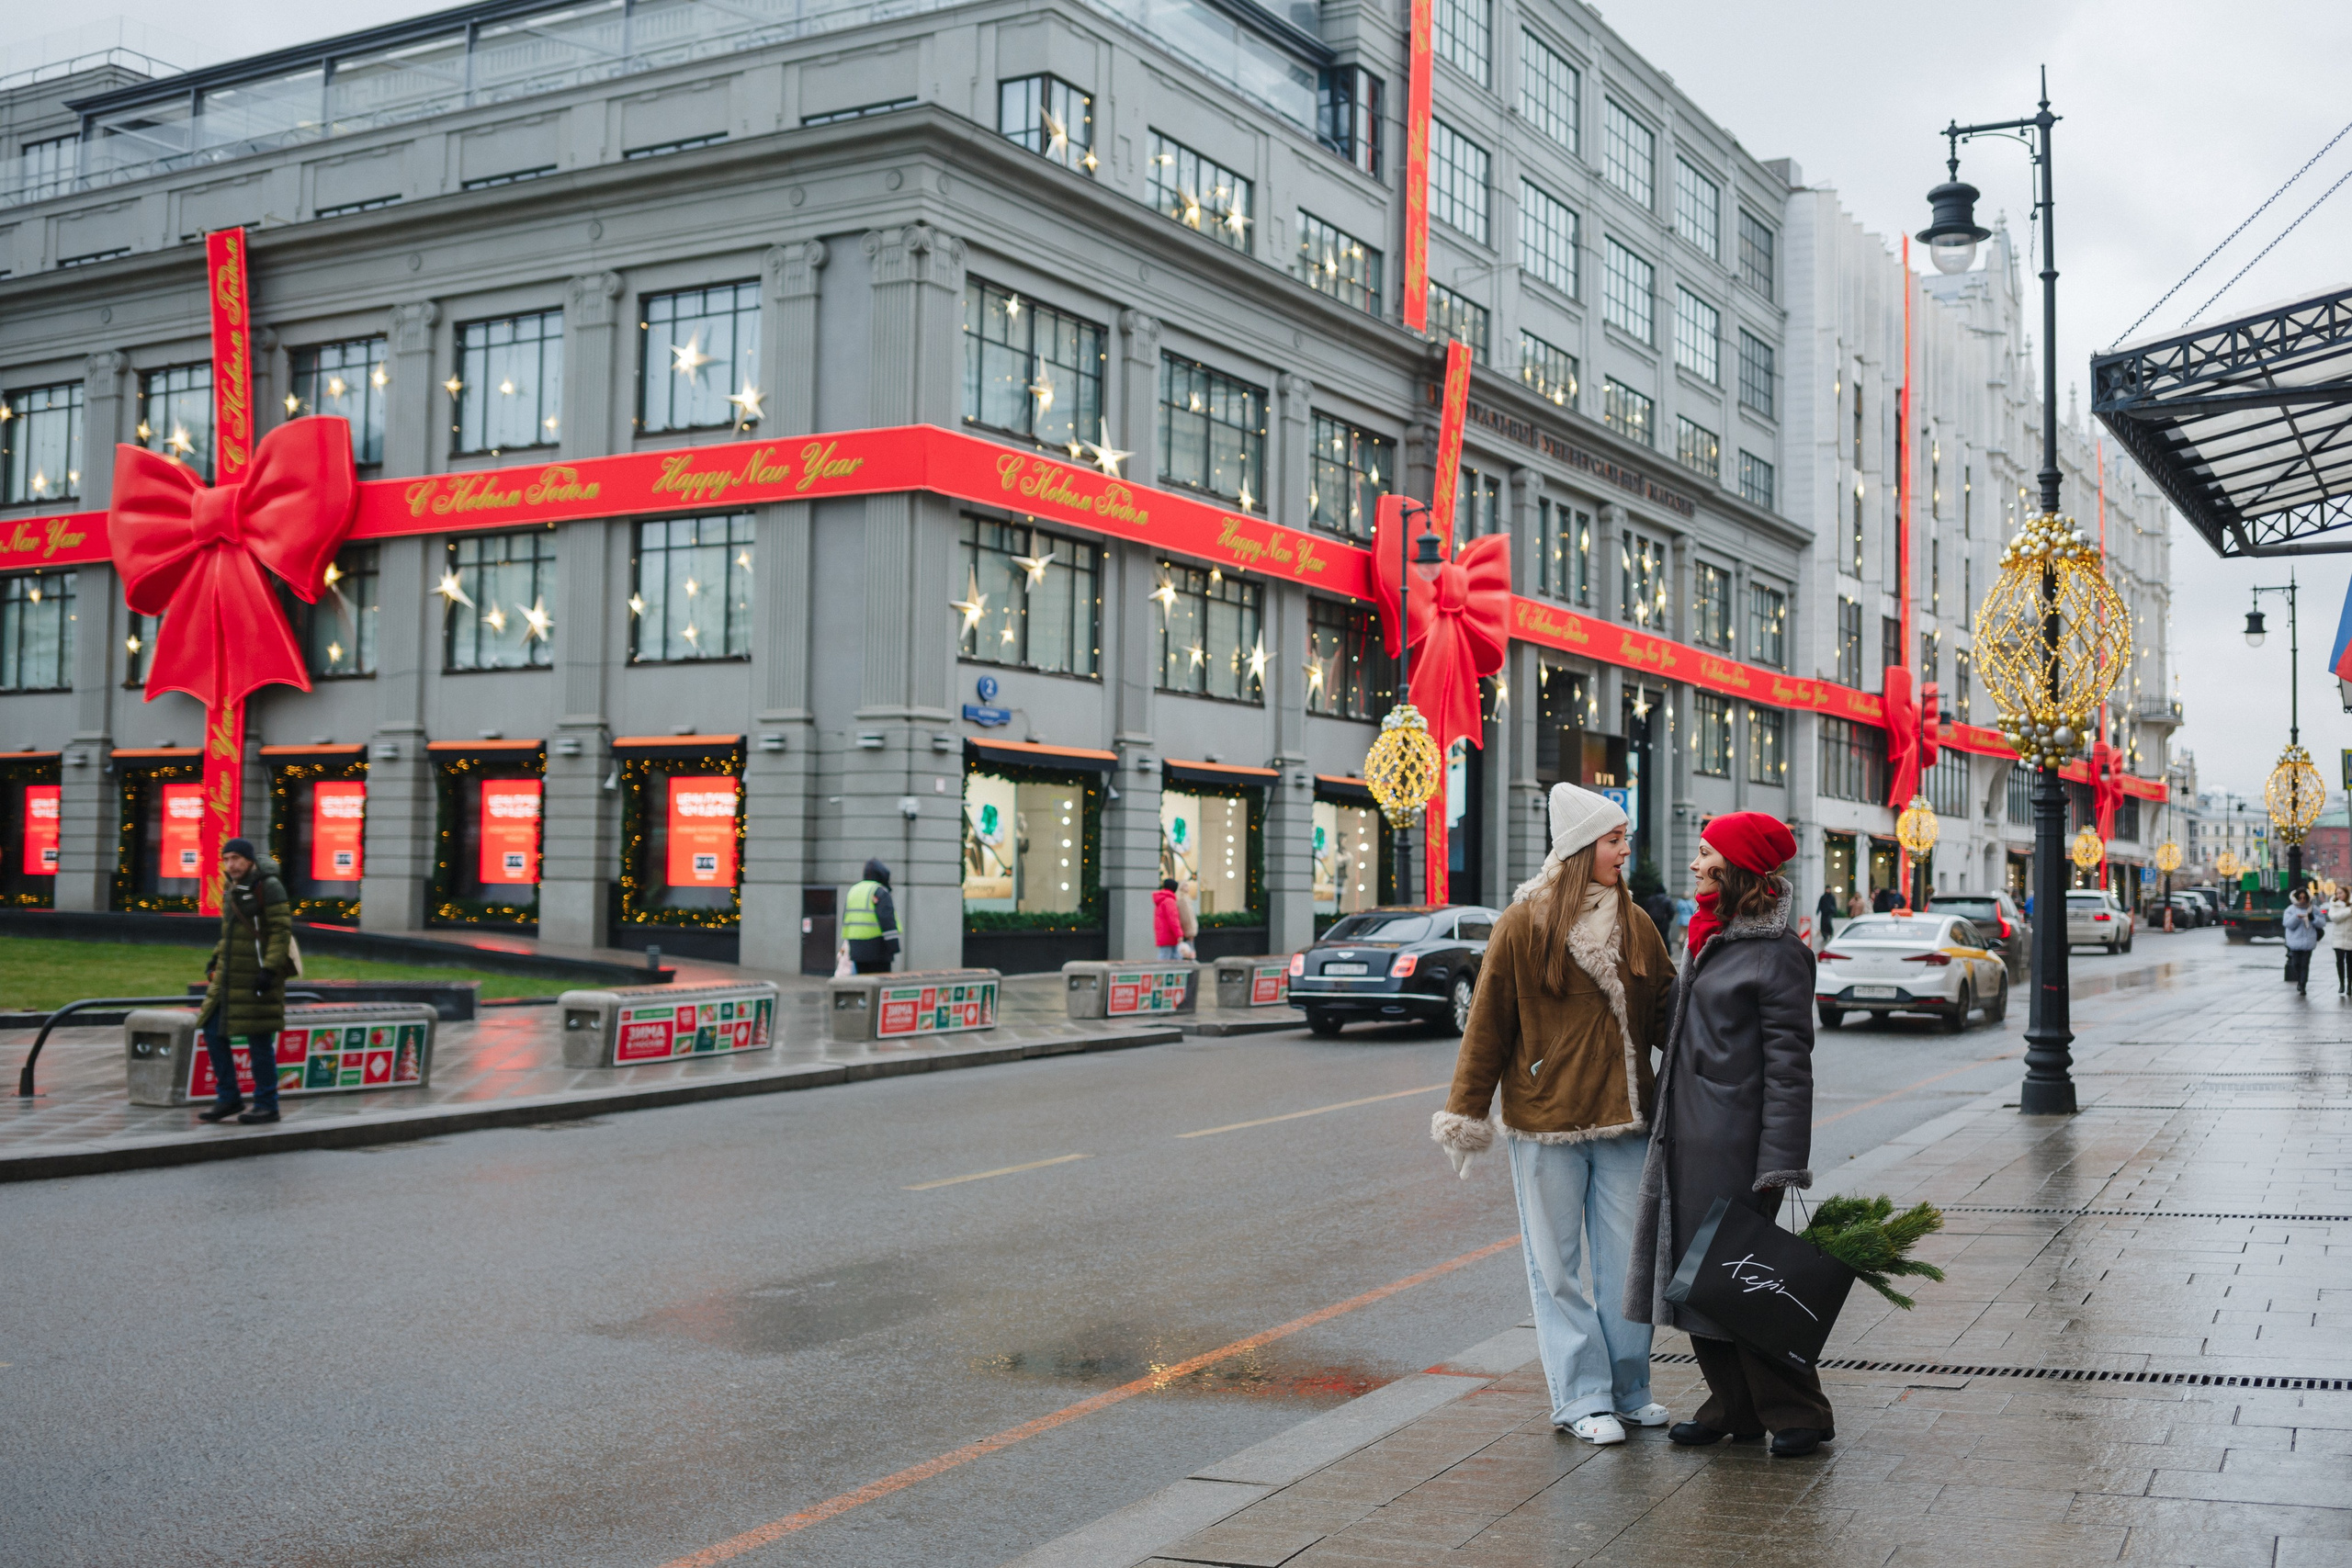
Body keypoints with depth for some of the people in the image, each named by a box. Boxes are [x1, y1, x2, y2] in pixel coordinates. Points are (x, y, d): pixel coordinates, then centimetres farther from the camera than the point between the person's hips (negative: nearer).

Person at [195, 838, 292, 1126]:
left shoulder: (269, 886, -11)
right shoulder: (231, 889, 15)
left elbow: (281, 930, -15)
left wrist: (269, 968, -22)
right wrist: (215, 960, 16)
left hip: (257, 976, -8)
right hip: (230, 973, 8)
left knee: (259, 1039, -4)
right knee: (213, 1030, 7)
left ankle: (267, 1105, 5)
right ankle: (229, 1098, 17)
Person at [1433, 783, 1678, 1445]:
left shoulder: (1636, 926, 8)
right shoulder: (1524, 925, -6)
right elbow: (1488, 1024, -3)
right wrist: (1466, 1113, -3)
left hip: (1622, 1119, 4)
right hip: (1545, 1122, -4)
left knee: (1626, 1261, 8)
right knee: (1557, 1265, 4)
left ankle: (1628, 1391, 21)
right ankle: (1582, 1397, 13)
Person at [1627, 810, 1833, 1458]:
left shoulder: (1777, 954, -13)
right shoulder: (1711, 938, 15)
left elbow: (1788, 1065, -16)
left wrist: (1777, 1165, -19)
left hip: (1733, 1145, -9)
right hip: (1687, 1138, 9)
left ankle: (1798, 1413, 11)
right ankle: (1733, 1410, 22)